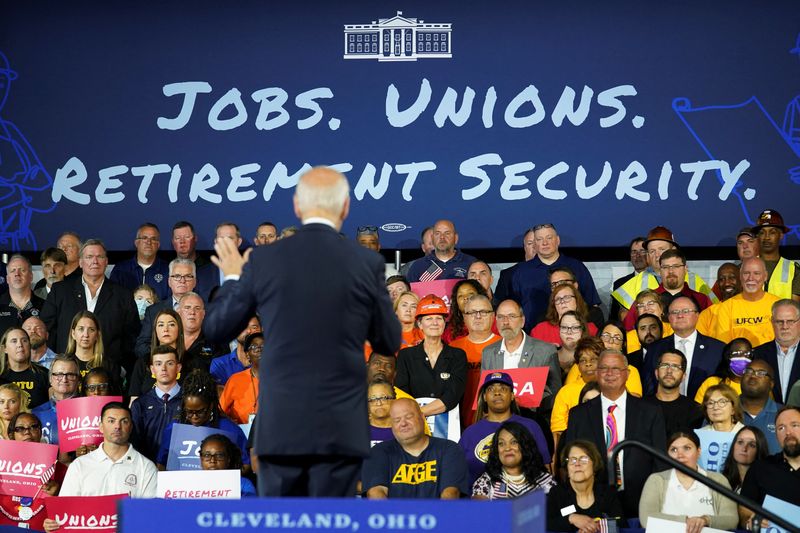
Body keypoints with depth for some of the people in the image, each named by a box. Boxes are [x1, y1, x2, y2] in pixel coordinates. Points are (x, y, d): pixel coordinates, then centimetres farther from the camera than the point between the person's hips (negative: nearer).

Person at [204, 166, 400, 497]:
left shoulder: (264, 260, -2)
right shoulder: (366, 263, -3)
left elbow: (215, 329, 8)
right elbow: (389, 343, 8)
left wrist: (233, 278, 25)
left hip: (280, 424, 1)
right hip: (341, 428, -1)